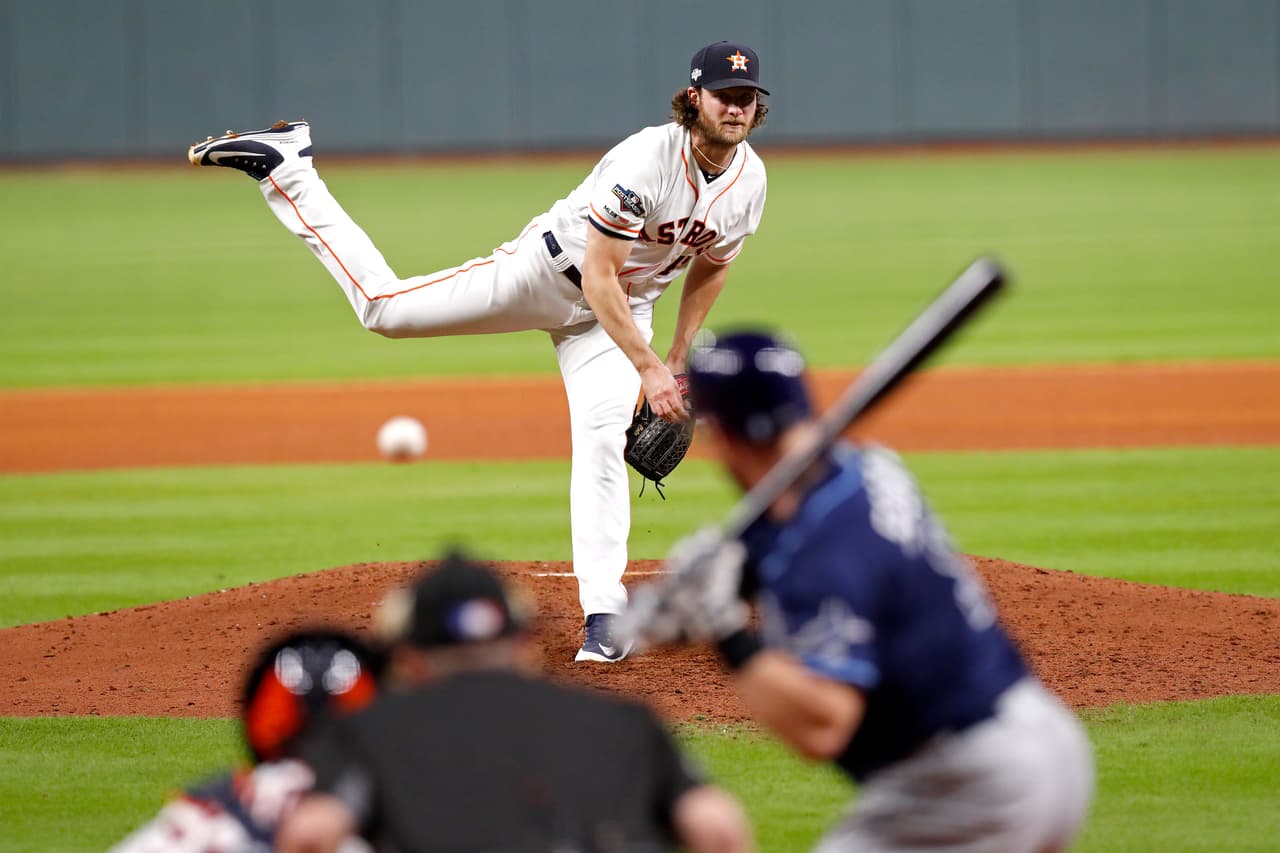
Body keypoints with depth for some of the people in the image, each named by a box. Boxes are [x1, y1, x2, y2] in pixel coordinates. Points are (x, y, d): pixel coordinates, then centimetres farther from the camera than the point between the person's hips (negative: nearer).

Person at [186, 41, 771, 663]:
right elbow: (598, 277, -29)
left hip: (623, 307, 4)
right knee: (385, 305, -4)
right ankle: (284, 167, 8)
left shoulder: (750, 179, -9)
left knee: (601, 436, -16)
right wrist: (647, 369, -31)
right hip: (549, 269, -4)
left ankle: (604, 613, -13)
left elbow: (711, 266, 11)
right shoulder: (645, 161, -31)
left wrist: (678, 363, 10)